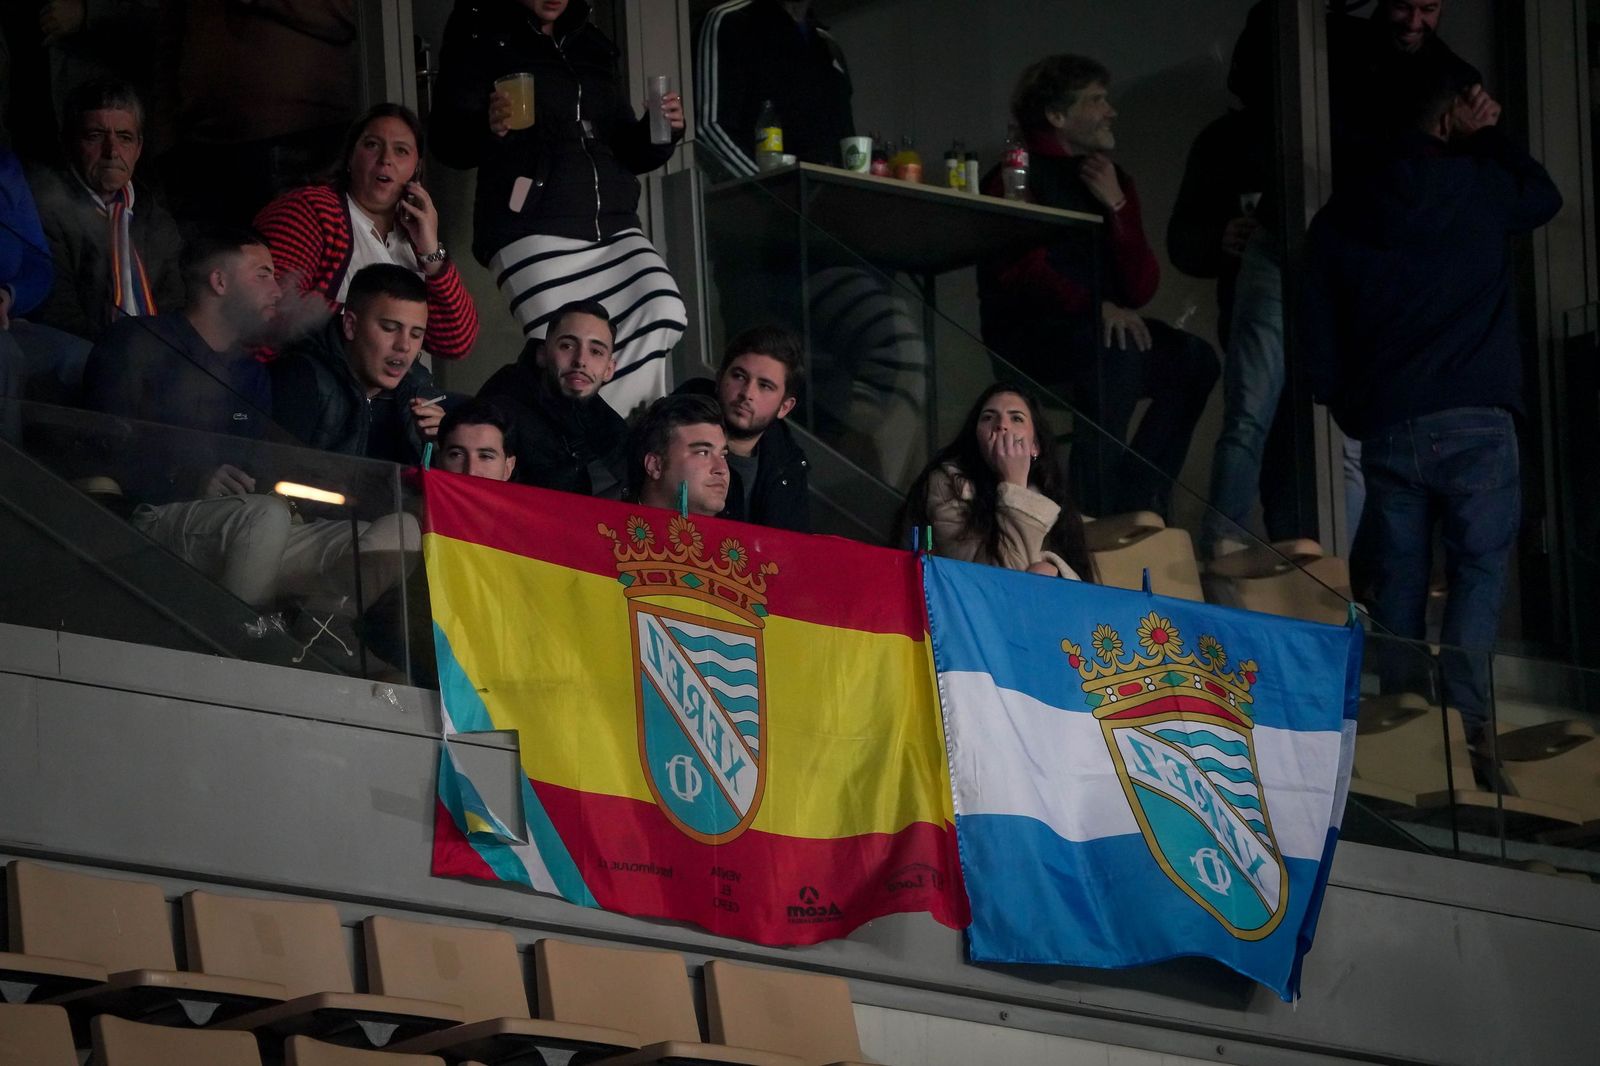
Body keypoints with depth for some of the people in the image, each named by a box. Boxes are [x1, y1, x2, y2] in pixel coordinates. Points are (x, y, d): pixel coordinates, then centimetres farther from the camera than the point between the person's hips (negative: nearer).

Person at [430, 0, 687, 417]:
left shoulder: (591, 48, 22)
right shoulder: (482, 40, 7)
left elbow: (627, 149, 25)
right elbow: (447, 139, -1)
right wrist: (487, 128, -24)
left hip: (613, 225, 5)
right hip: (533, 227, -5)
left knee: (661, 315, -21)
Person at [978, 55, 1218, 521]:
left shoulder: (1111, 180, 17)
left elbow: (1141, 288, 8)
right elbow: (1024, 271, -17)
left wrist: (1116, 206, -3)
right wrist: (1096, 307, -30)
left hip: (1104, 335, 7)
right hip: (1030, 339, -7)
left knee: (1192, 357, -16)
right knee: (1114, 351, -35)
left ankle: (1139, 498, -15)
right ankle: (1096, 509, -33)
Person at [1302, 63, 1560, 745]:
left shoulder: (1338, 219, 10)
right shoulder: (1478, 184, 2)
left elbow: (1319, 348, 10)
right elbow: (1544, 196, 24)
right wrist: (1487, 135, 27)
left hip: (1385, 426, 3)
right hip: (1474, 423, -3)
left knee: (1397, 579, 9)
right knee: (1478, 568, -2)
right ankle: (1462, 716, -14)